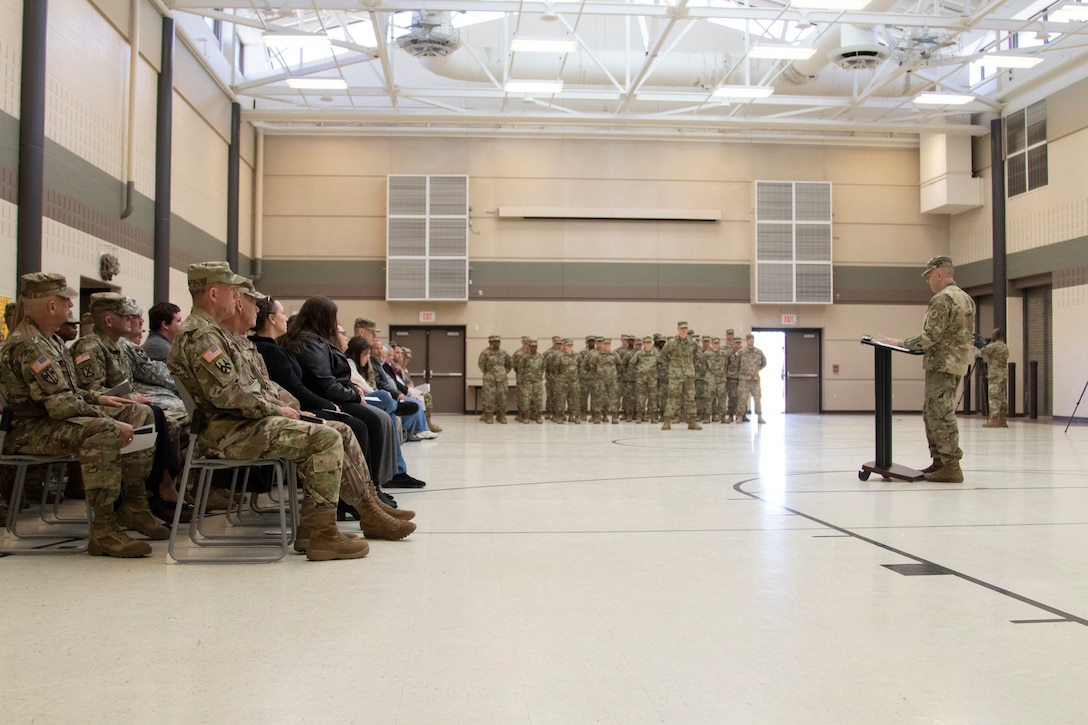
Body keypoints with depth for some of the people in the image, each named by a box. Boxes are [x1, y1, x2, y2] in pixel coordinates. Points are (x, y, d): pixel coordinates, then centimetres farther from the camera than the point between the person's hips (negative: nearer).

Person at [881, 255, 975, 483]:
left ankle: (951, 467, -6)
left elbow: (930, 337, -19)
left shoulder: (942, 299, -15)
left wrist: (901, 343, -8)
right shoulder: (965, 298, 16)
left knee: (941, 415, -6)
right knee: (932, 413, 15)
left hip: (942, 364, -10)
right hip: (958, 363, 10)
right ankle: (939, 460, 19)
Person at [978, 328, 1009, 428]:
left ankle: (994, 420, -12)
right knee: (1002, 397, 8)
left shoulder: (993, 346, -10)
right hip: (1004, 374, 9)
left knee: (994, 397, -9)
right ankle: (1002, 420, 10)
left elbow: (981, 353, -6)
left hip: (996, 375, -9)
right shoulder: (1005, 347, 17)